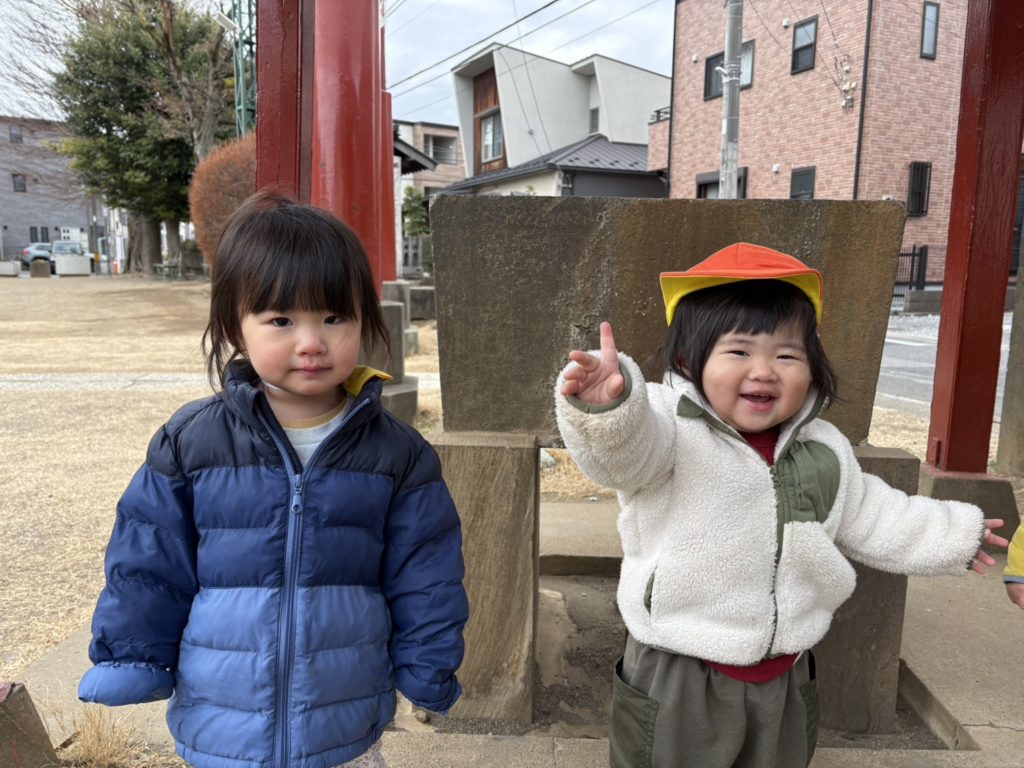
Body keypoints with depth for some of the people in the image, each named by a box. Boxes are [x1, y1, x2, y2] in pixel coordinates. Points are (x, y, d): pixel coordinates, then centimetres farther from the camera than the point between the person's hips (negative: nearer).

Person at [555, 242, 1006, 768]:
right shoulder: (671, 426, -21)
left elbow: (872, 518, 17)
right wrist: (608, 407, -64)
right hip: (678, 677, -5)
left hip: (784, 678, 6)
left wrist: (953, 534, 27)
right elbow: (625, 448, -43)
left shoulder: (825, 451, 0)